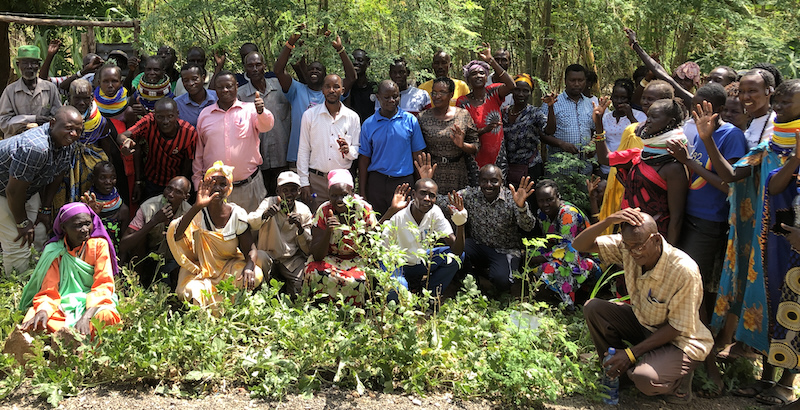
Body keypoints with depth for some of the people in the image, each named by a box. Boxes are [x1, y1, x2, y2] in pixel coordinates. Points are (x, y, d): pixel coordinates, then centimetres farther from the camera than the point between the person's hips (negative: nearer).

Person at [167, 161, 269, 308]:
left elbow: (250, 249, -9)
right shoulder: (198, 213, -11)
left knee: (255, 276, -29)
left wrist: (249, 266, -33)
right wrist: (197, 206, -41)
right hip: (201, 267, -1)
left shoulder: (238, 214, -8)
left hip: (229, 265, 1)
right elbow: (176, 236, -30)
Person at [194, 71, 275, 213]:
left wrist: (261, 111, -38)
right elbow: (198, 151, 14)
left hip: (248, 186, -1)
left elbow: (266, 126, -16)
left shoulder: (249, 109, 3)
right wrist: (198, 181, 11)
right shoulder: (204, 114, 9)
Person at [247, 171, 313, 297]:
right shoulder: (269, 203, -5)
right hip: (268, 255, 0)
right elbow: (250, 224, -24)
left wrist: (300, 228, -23)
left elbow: (308, 250, -4)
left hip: (292, 258, 0)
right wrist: (265, 215, -45)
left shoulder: (304, 211, 0)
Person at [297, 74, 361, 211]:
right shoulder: (310, 115, 5)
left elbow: (358, 150, 11)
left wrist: (348, 150, -13)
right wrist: (303, 182, -1)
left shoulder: (352, 117, 7)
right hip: (316, 179, -1)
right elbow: (303, 150, 5)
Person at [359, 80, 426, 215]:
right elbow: (364, 159, 6)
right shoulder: (368, 124, 4)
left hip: (404, 181, 0)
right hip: (376, 182, 1)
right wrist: (362, 192, 2)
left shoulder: (410, 120, 3)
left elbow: (417, 155, 5)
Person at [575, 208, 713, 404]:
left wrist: (632, 352, -24)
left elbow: (677, 328, -23)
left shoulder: (684, 271, -31)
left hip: (680, 341, -6)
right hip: (643, 322, 6)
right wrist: (609, 221, -36)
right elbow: (579, 245, -19)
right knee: (592, 308, -14)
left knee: (644, 379, -33)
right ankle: (617, 370, 4)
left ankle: (679, 379, 3)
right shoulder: (626, 247, -16)